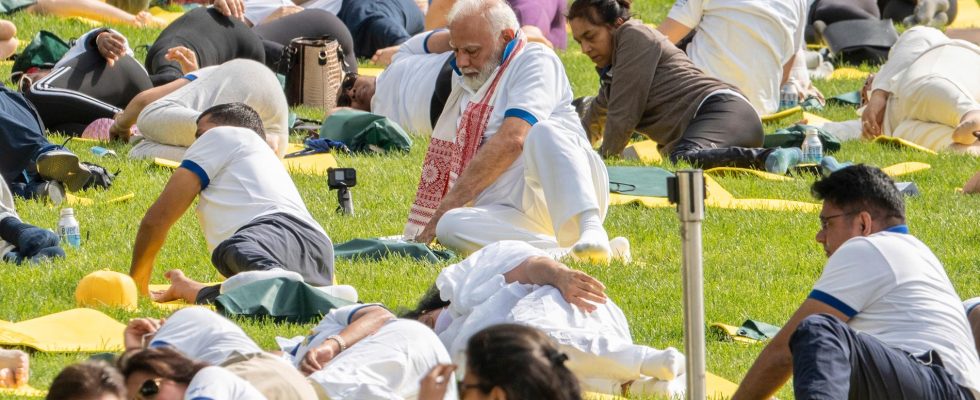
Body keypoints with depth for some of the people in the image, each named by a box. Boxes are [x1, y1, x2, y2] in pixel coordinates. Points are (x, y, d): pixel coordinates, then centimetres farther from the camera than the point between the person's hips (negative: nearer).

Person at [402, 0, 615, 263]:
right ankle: (559, 249, -44)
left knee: (543, 131, -37)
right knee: (451, 227, -29)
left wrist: (446, 206, -15)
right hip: (510, 214, 6)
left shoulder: (535, 61, 0)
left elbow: (512, 140, -15)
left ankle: (590, 229, -53)